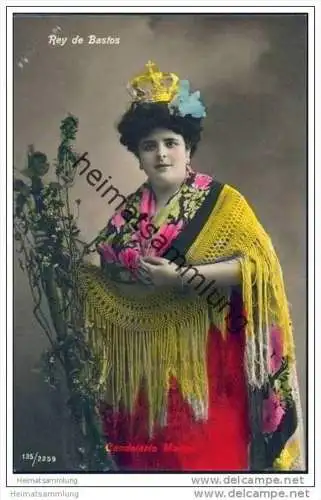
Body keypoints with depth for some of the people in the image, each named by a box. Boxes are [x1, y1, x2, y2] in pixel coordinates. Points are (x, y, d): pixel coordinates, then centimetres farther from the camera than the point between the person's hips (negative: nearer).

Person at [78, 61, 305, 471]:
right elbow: (106, 269, 21)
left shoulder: (222, 202, -5)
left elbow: (257, 264, -16)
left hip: (202, 358, -4)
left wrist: (183, 275, -21)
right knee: (147, 453, 12)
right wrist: (89, 269, 1)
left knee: (208, 453, -1)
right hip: (144, 360, 5)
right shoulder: (128, 213, 10)